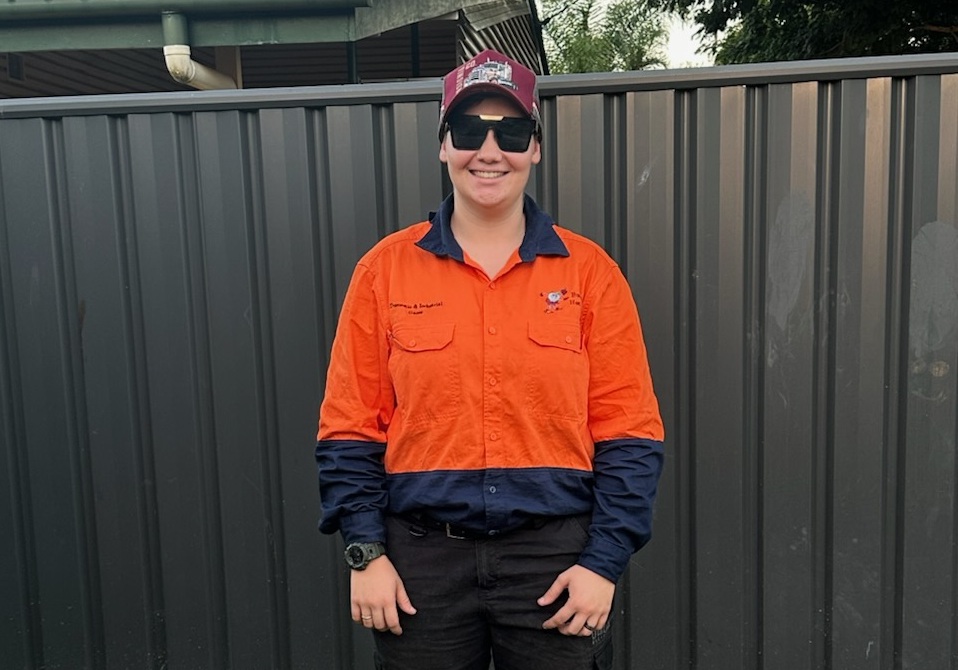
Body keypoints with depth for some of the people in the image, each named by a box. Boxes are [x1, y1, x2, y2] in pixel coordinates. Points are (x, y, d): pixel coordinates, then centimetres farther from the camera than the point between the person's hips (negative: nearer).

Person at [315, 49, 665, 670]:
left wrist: (605, 562, -7)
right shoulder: (384, 270, 0)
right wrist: (366, 553, -4)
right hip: (421, 556, 1)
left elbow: (628, 431, -2)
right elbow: (351, 427, 1)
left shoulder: (589, 271, -2)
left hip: (557, 556, 0)